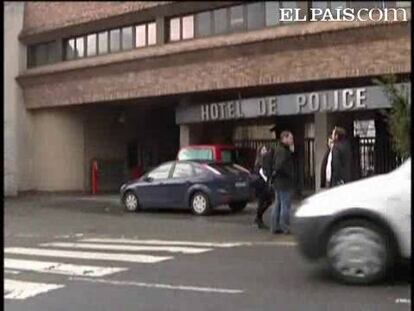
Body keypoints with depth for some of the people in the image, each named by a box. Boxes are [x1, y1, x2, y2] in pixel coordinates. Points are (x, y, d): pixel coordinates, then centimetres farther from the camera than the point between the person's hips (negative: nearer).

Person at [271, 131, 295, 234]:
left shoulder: (279, 149, 16)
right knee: (285, 205, -5)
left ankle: (275, 227, 19)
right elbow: (279, 166, -27)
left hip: (278, 182, 11)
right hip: (284, 182, -11)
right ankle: (284, 227, 0)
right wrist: (289, 174, -17)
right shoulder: (282, 151, -17)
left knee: (278, 204, 14)